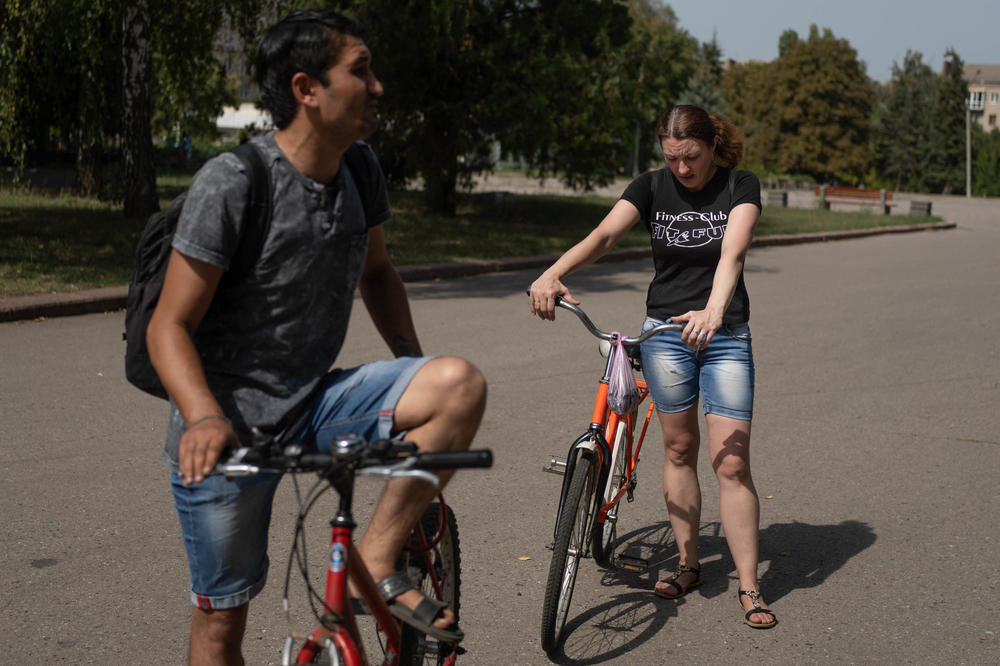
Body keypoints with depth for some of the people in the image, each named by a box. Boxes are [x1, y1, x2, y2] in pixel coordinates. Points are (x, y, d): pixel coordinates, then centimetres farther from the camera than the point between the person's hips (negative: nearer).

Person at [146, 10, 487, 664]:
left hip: (314, 404, 5)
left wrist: (417, 378, 6)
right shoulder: (231, 183, -19)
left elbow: (377, 271, 18)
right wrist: (206, 417, -34)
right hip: (229, 434, -5)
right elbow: (170, 325, -16)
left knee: (462, 383, -19)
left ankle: (377, 562, -9)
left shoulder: (361, 171, 1)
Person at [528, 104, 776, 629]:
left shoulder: (740, 186, -6)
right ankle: (688, 564, 25)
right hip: (663, 331, 2)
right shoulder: (651, 187, -2)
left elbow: (732, 252, -24)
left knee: (732, 463, -6)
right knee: (679, 448, 10)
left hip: (724, 335, -2)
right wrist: (552, 273, -36)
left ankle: (749, 588, 1)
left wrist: (713, 312, -42)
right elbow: (603, 235, -17)